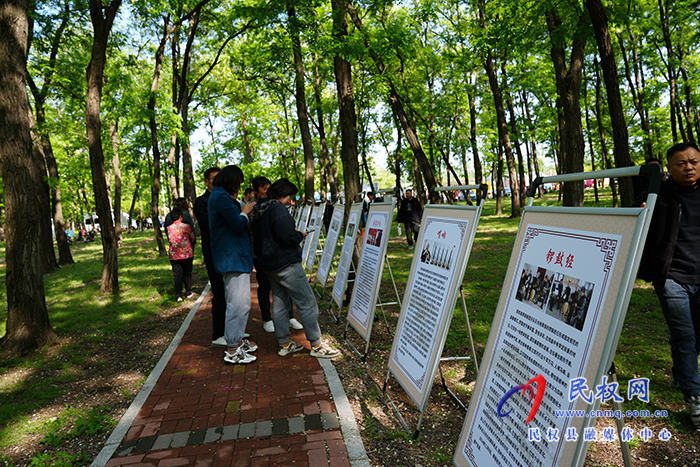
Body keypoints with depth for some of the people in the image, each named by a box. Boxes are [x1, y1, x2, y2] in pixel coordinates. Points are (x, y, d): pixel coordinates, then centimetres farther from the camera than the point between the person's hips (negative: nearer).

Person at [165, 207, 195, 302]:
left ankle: (179, 295, -2)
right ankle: (188, 293, 20)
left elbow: (170, 240, 3)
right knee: (187, 273, 12)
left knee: (177, 275, 4)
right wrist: (192, 247, 22)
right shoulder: (186, 226, -7)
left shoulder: (169, 228, -2)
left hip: (174, 255, 1)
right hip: (187, 253, -1)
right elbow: (193, 238, 3)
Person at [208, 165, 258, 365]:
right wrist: (245, 212, -2)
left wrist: (241, 208, 14)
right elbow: (238, 225, -19)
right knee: (238, 303, -8)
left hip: (236, 256, 11)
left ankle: (237, 340, 29)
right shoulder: (221, 197, -15)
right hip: (233, 258, -11)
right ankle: (232, 350, 0)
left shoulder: (220, 196, 19)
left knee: (238, 302, 18)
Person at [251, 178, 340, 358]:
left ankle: (284, 344, 22)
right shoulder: (277, 208, -16)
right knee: (307, 302, -4)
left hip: (269, 264, 10)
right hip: (285, 263, -10)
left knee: (279, 302, 14)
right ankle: (316, 345, 1)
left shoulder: (259, 210, 14)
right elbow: (287, 235, -25)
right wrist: (301, 235, -5)